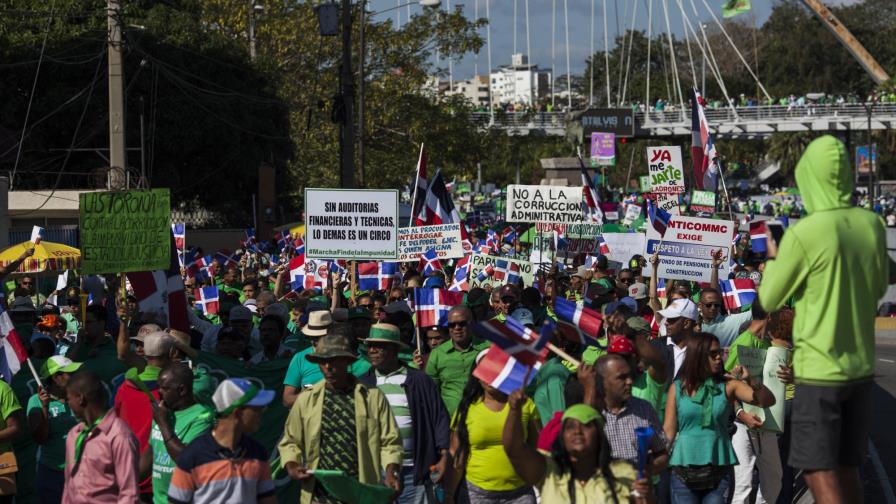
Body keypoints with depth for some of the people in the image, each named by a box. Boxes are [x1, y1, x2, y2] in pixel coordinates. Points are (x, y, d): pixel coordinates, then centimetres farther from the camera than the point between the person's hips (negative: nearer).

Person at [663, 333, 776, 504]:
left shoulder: (728, 387, 1)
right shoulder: (677, 388, 2)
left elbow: (767, 401, -6)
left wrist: (750, 380, -20)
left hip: (718, 470, 0)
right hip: (684, 471, 0)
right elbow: (669, 431, 5)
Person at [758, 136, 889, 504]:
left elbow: (769, 300, -5)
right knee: (847, 470, 15)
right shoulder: (872, 225, -1)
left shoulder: (804, 233, -18)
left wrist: (773, 260, 12)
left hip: (819, 370, -6)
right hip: (861, 367, 6)